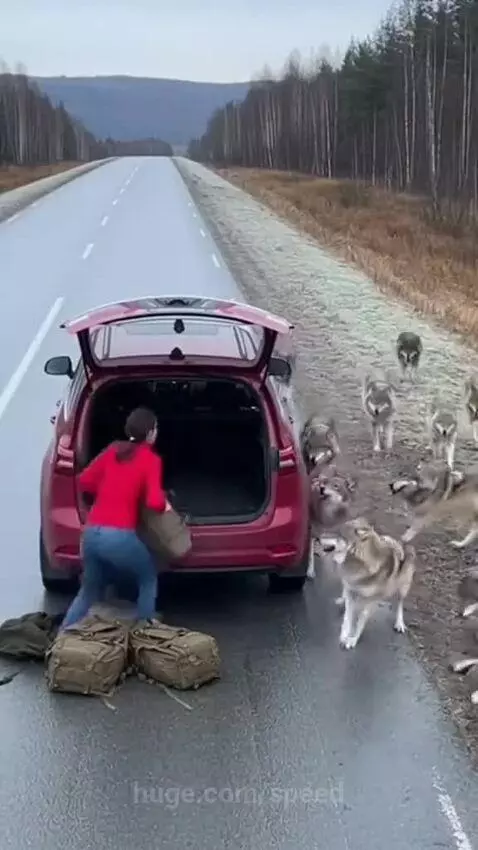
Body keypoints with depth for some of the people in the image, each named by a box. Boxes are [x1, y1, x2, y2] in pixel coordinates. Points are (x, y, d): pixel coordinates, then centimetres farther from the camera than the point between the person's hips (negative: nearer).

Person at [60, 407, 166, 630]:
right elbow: (155, 502, -11)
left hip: (90, 534, 6)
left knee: (90, 591, 26)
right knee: (148, 579, 22)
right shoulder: (151, 459, 0)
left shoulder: (113, 450, 15)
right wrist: (165, 504, 10)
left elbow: (84, 481, 15)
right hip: (120, 536, -6)